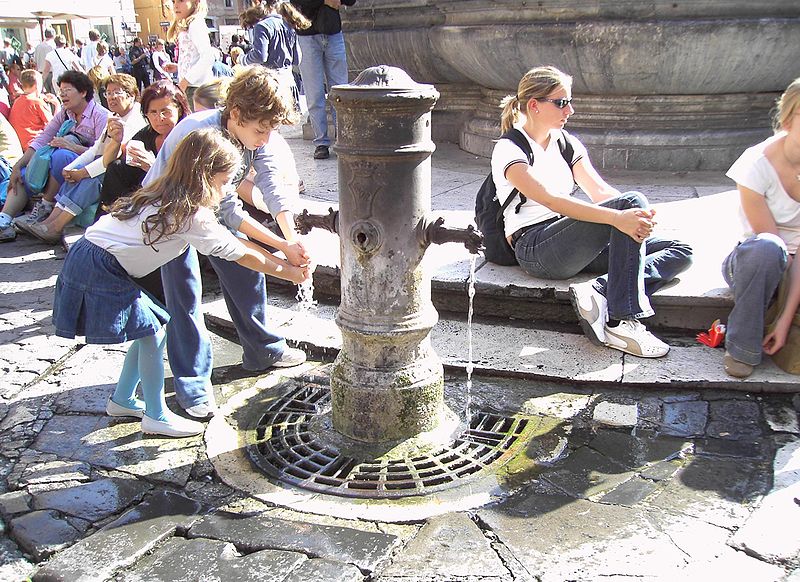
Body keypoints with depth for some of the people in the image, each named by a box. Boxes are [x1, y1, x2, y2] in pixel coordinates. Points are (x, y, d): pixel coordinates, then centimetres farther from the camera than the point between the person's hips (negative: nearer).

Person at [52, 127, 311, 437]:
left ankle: (122, 400, 30)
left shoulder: (168, 200, 10)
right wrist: (289, 273, -2)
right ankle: (156, 417, 10)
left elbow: (232, 240, 12)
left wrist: (278, 258, 11)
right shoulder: (191, 215, -20)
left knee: (152, 330, 15)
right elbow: (241, 255, -13)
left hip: (89, 257, 10)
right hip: (100, 271, -10)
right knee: (151, 335, -4)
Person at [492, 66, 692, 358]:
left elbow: (599, 190, 8)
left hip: (573, 244, 8)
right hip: (534, 249, -7)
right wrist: (618, 216, -34)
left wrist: (638, 215, -14)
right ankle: (621, 322, -30)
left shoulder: (567, 143, 18)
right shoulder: (508, 151, -6)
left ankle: (600, 292, -29)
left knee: (681, 252, -6)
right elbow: (551, 201, -22)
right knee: (632, 201, -27)